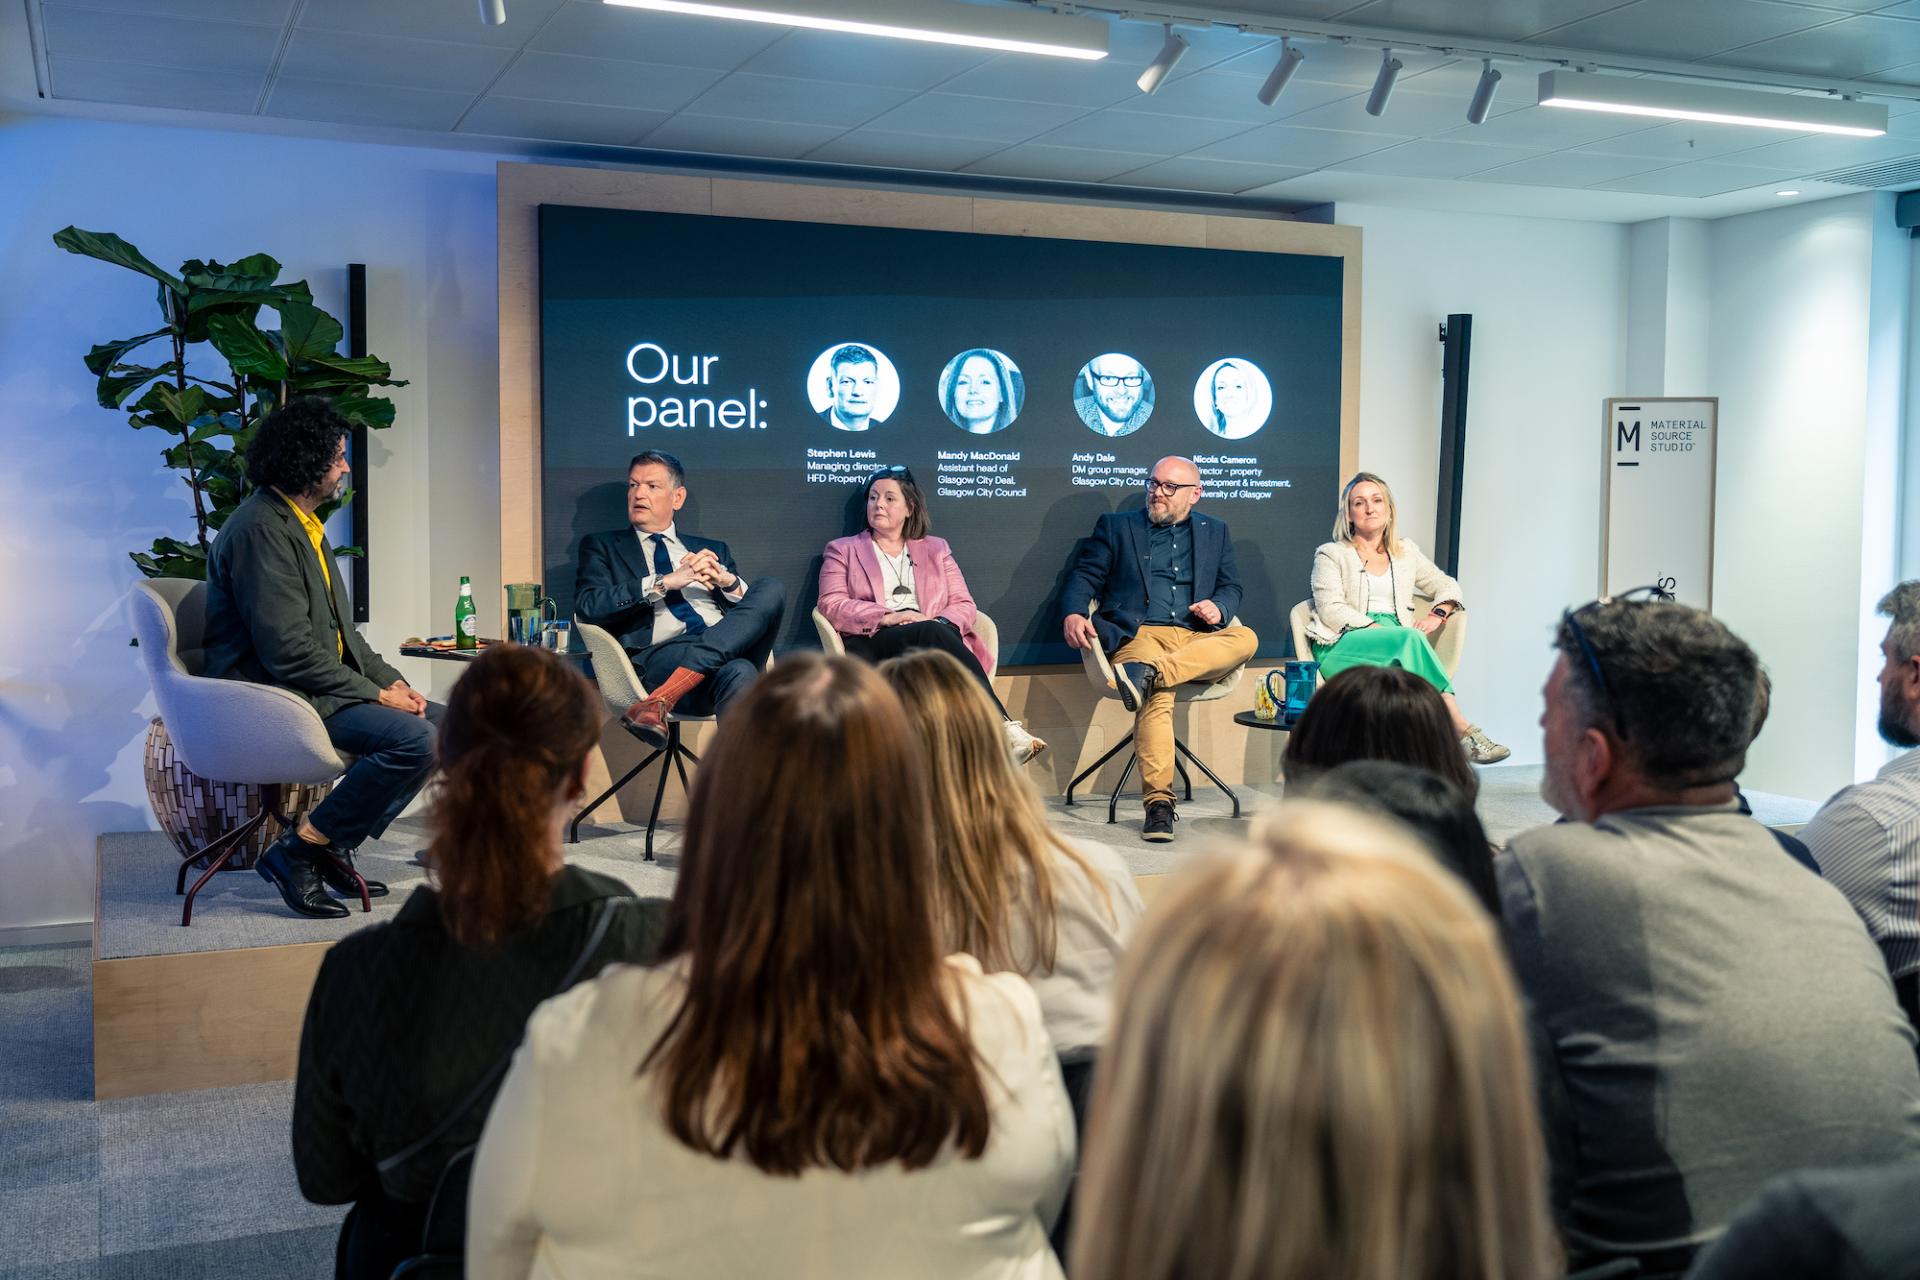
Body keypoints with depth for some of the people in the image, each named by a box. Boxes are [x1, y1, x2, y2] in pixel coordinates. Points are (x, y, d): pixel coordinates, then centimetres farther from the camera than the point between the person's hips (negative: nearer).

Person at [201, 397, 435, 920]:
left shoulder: (303, 524, 16)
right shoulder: (262, 529, -17)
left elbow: (339, 631, 20)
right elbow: (288, 652, -23)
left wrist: (392, 680, 4)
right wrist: (375, 694, -17)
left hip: (319, 686, 11)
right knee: (413, 737, -26)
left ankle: (335, 845, 4)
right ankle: (299, 850, -14)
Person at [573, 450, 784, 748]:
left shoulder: (713, 550, 30)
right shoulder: (602, 546, 21)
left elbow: (757, 609, 20)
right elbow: (588, 606, 1)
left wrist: (728, 581, -2)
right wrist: (664, 582, -8)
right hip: (659, 655, -5)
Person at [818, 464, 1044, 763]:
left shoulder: (935, 549, 27)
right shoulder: (843, 550, 21)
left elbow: (965, 605, 16)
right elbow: (831, 605, 4)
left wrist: (941, 624, -9)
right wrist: (886, 617, -12)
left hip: (932, 638, 2)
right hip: (871, 645, -2)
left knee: (935, 632, -37)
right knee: (930, 634, -35)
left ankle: (1005, 732, -51)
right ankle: (1003, 727, -48)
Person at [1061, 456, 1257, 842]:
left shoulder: (1214, 532, 24)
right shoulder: (1115, 526, 18)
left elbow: (1231, 586, 21)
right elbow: (1085, 575, 10)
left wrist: (1218, 607, -4)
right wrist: (1073, 614, -12)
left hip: (1197, 639, 3)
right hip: (1139, 634, -3)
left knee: (1246, 638, -30)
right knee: (1157, 698, -35)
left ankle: (1149, 672, -42)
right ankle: (1158, 802, -37)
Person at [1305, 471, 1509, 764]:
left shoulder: (1406, 553, 24)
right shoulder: (1331, 554, 12)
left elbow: (1448, 586, 27)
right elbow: (1331, 610, -2)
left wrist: (1438, 614, 4)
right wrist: (1376, 628, -15)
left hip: (1400, 643, 3)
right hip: (1343, 648, -3)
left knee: (1412, 639, -37)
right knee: (1410, 638, -35)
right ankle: (1464, 731, -43)